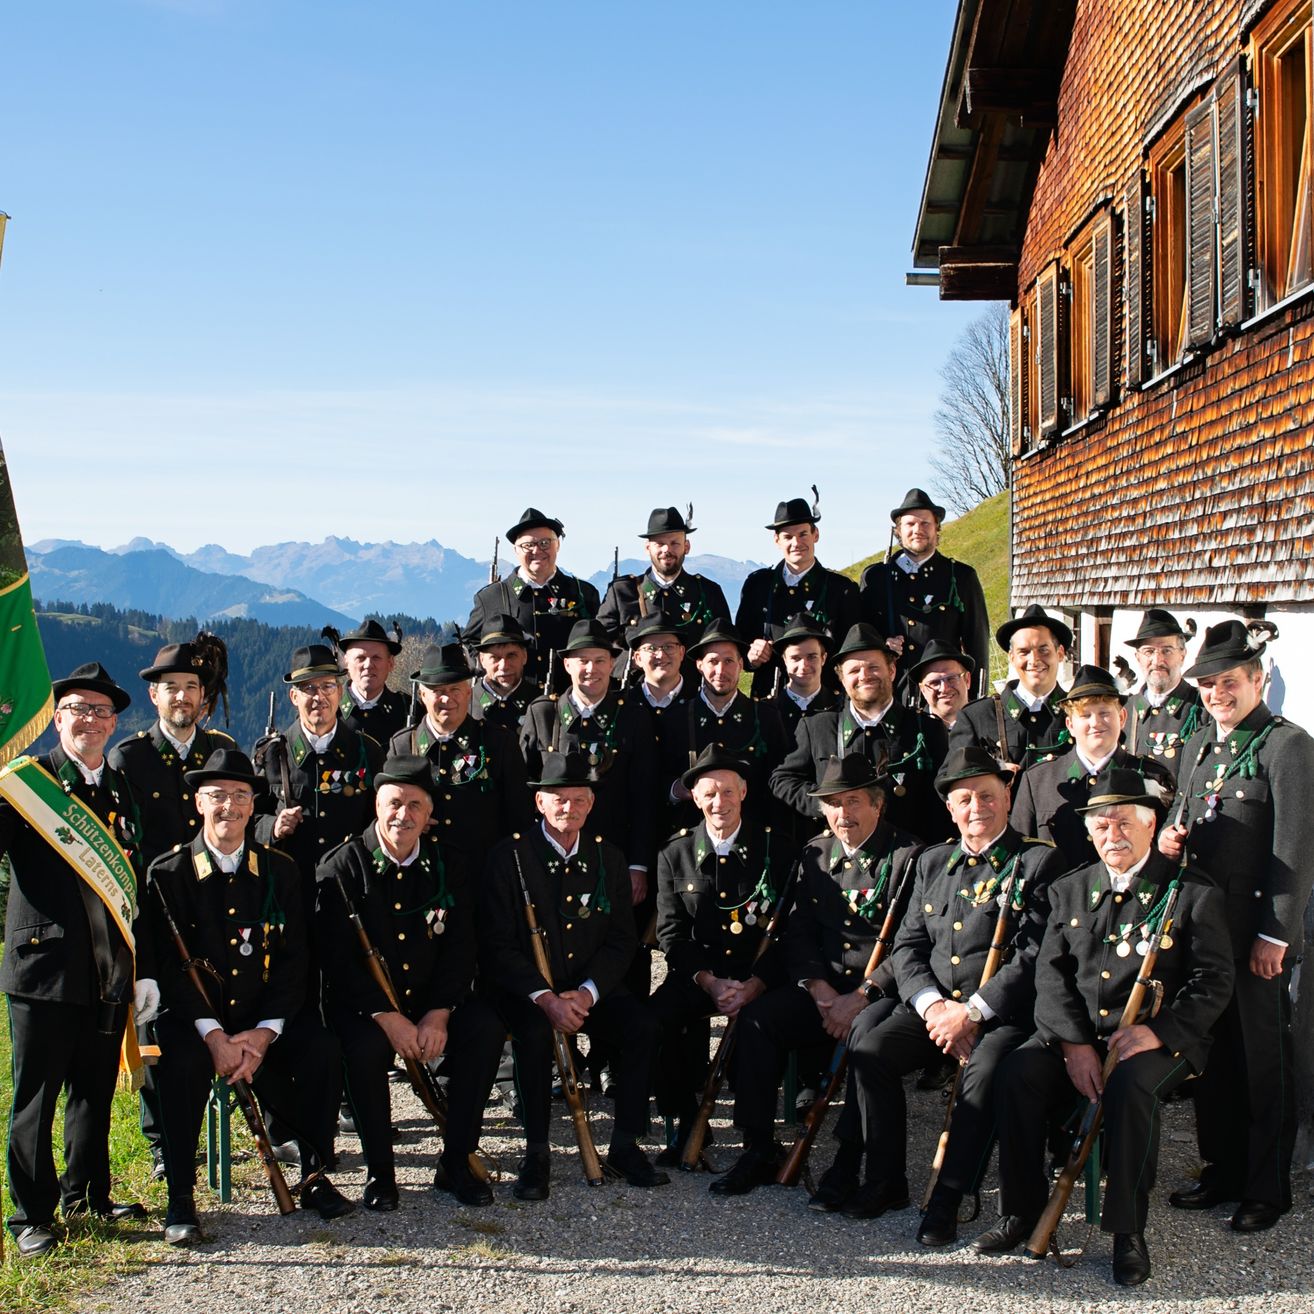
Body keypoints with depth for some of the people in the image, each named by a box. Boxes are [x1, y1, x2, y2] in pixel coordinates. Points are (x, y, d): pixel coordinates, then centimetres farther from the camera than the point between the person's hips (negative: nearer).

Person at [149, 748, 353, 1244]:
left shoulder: (280, 871, 5)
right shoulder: (168, 874, -2)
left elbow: (294, 961, 0)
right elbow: (169, 966, -9)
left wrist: (264, 1031, -16)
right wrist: (212, 1033, -22)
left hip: (268, 1015, 2)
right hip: (194, 1015, -2)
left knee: (323, 1051, -24)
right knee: (182, 1062, -33)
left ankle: (314, 1175, -5)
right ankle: (180, 1198, -17)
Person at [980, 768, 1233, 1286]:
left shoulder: (1194, 893, 2)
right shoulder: (1069, 890, 14)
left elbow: (1213, 981, -4)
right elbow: (1051, 973, 5)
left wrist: (1159, 1031, -19)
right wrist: (1073, 1041, -11)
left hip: (1159, 1041, -3)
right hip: (1075, 1034, 3)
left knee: (1131, 1084, -36)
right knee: (1017, 1072, -24)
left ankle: (1128, 1231, -21)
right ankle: (1022, 1211, -9)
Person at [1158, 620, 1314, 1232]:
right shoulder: (1197, 744, 15)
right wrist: (1169, 838, 2)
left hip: (1257, 928, -7)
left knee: (1263, 1057, 3)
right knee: (1212, 1052, 13)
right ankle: (1221, 1171, 26)